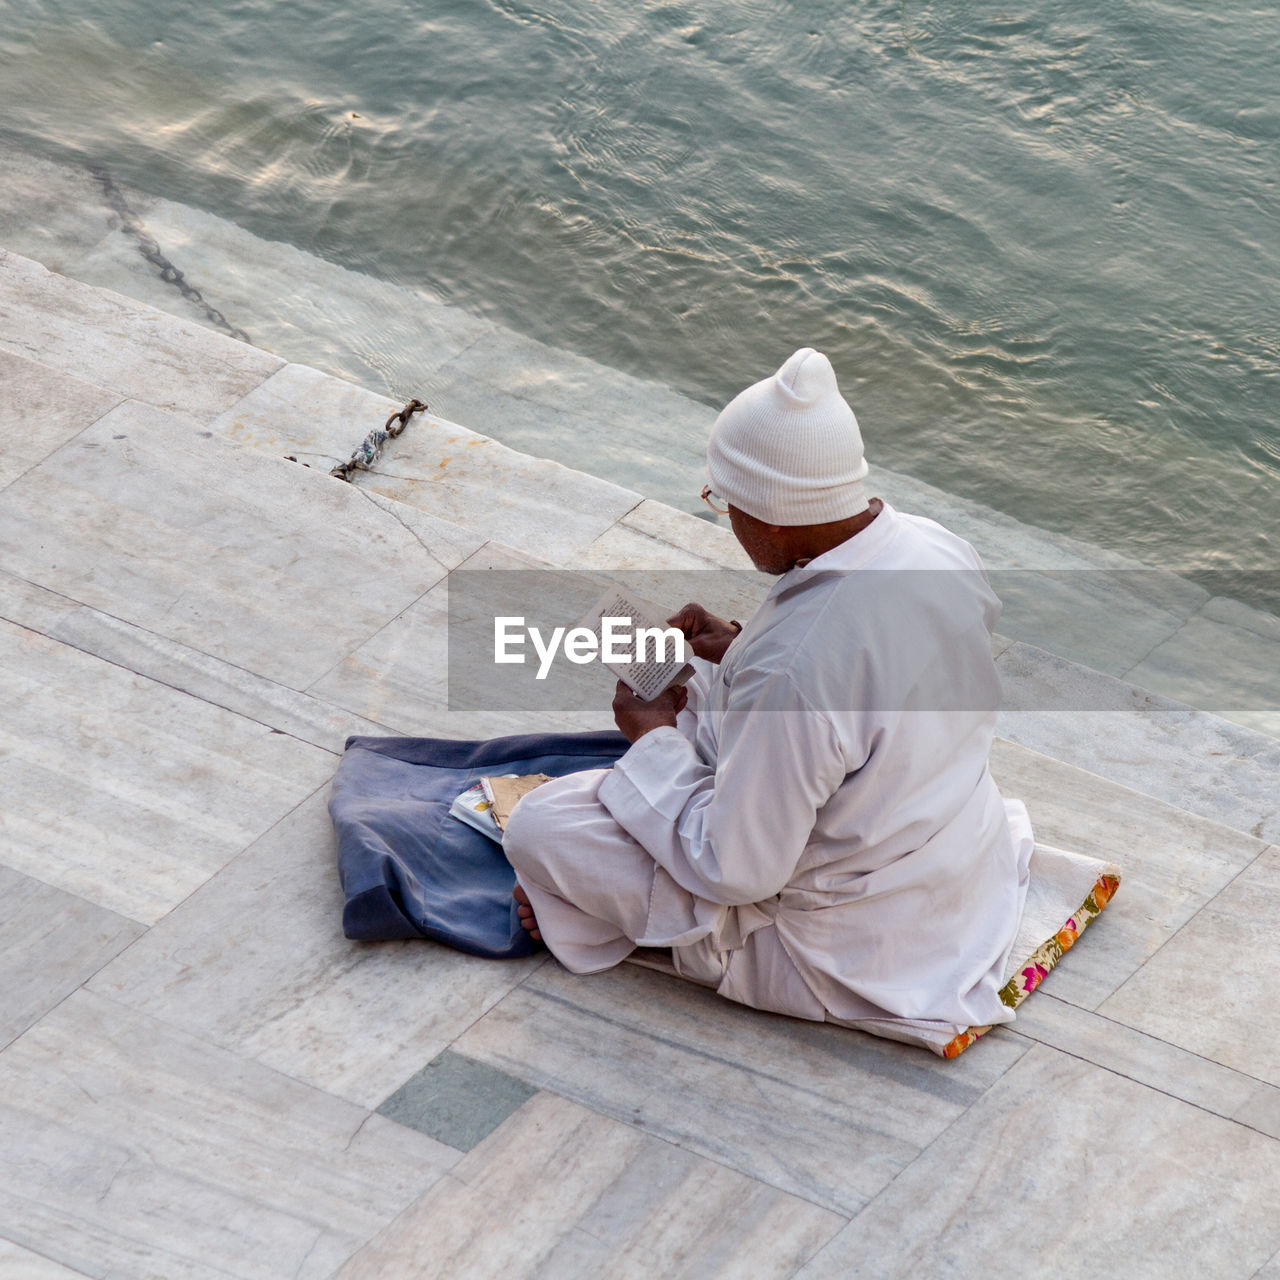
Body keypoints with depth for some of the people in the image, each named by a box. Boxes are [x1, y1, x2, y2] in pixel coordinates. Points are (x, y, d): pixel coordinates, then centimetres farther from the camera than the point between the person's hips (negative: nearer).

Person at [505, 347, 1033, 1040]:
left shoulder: (789, 674, -37)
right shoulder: (940, 549, -12)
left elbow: (737, 872, -24)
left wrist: (654, 742, -9)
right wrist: (743, 650, 4)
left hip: (849, 958, -8)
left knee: (538, 826, -8)